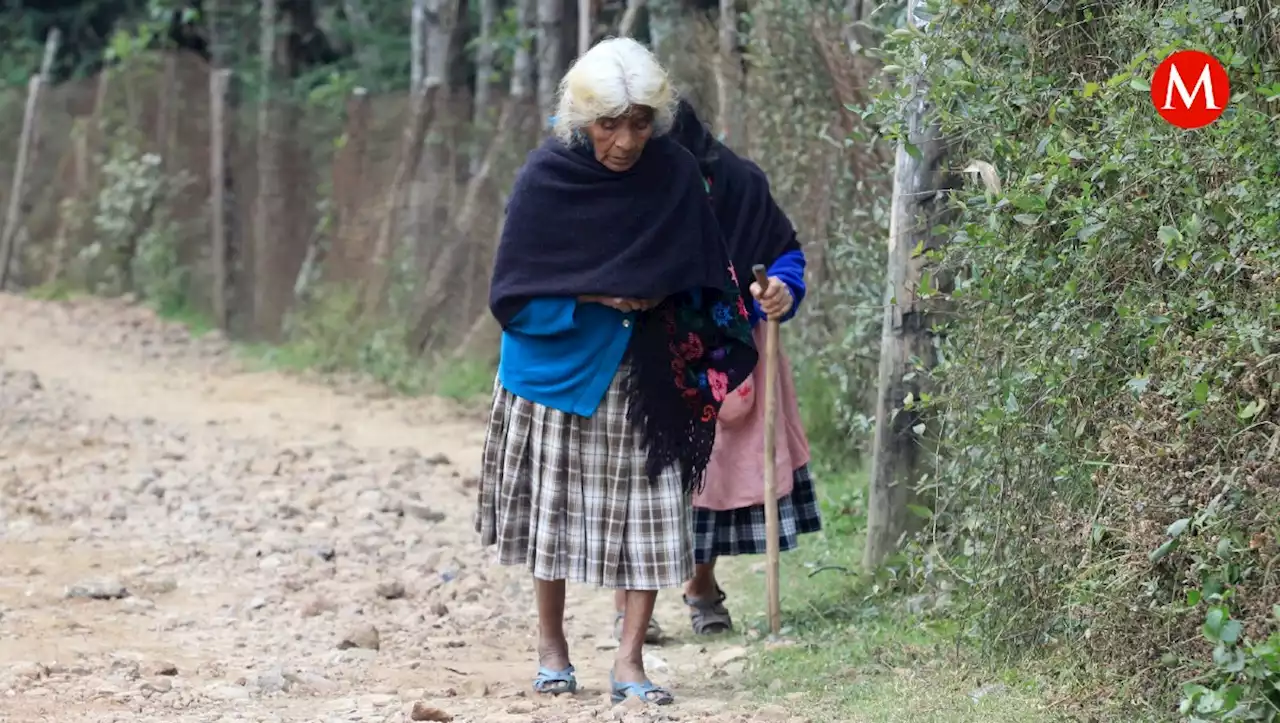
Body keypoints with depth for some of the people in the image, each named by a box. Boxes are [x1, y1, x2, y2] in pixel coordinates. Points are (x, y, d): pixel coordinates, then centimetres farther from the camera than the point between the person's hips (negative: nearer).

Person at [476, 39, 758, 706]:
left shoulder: (674, 173, -7)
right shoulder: (546, 176, -12)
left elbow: (698, 276, 5)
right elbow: (515, 289, -8)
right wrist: (596, 296, -16)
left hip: (644, 377, 1)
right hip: (558, 368, -1)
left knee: (649, 513, -4)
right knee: (555, 510, 8)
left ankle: (629, 661, 0)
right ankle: (550, 643, 25)